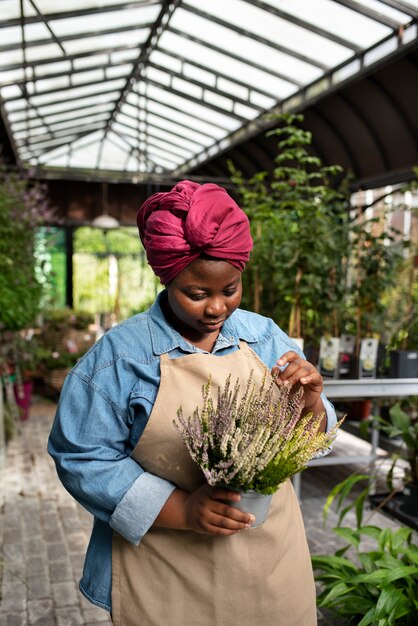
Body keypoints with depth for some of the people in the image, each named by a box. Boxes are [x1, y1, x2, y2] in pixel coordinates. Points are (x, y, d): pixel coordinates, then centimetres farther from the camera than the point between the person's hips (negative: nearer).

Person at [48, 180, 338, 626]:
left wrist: (310, 400, -16)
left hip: (274, 557, 4)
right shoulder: (119, 355, -12)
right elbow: (81, 459, -13)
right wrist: (182, 510, -21)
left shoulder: (266, 337, -1)